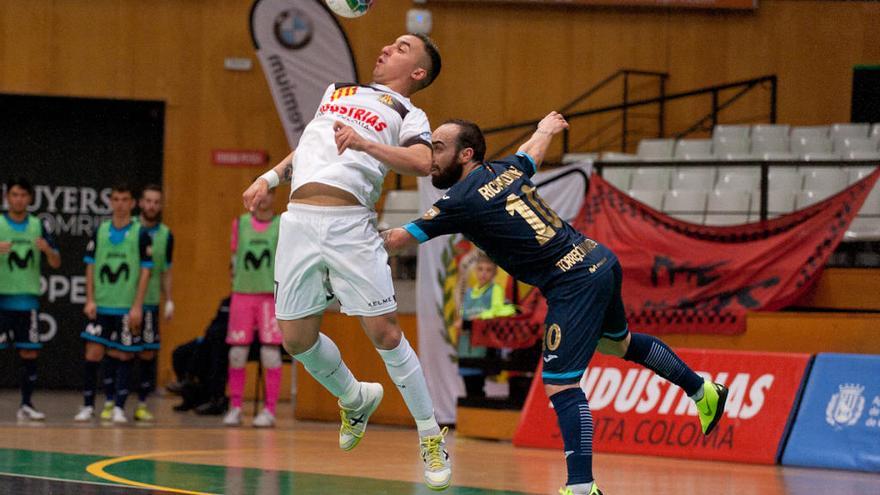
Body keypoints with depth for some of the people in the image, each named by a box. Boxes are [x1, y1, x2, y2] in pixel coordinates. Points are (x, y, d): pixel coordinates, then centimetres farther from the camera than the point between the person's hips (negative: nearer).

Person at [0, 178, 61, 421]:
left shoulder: (38, 226, 8)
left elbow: (56, 264, 9)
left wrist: (47, 249, -13)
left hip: (28, 298, 3)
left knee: (30, 353, 2)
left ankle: (26, 405, 10)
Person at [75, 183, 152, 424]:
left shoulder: (140, 234, -1)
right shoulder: (100, 232, 6)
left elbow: (145, 271, -3)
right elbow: (91, 267, 8)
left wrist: (137, 306, -9)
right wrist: (90, 300, -1)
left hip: (127, 308, -2)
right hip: (101, 305, 2)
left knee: (123, 356, 0)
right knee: (93, 354, -2)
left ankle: (118, 407, 5)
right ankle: (88, 406, 8)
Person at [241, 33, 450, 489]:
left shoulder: (407, 115, 9)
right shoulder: (337, 91, 27)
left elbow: (422, 162, -12)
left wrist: (365, 143, -24)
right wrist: (270, 177, 23)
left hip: (349, 224, -5)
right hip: (299, 221, 5)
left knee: (384, 333, -10)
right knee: (296, 339, 3)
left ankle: (430, 438, 3)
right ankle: (355, 399, 31)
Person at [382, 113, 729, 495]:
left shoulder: (463, 201, -14)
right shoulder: (506, 169, 9)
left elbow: (395, 240, -10)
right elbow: (533, 148, 34)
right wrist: (546, 128, 55)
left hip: (574, 283, -9)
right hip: (599, 259, 9)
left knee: (560, 386, -11)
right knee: (617, 343, 33)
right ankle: (703, 392, 49)